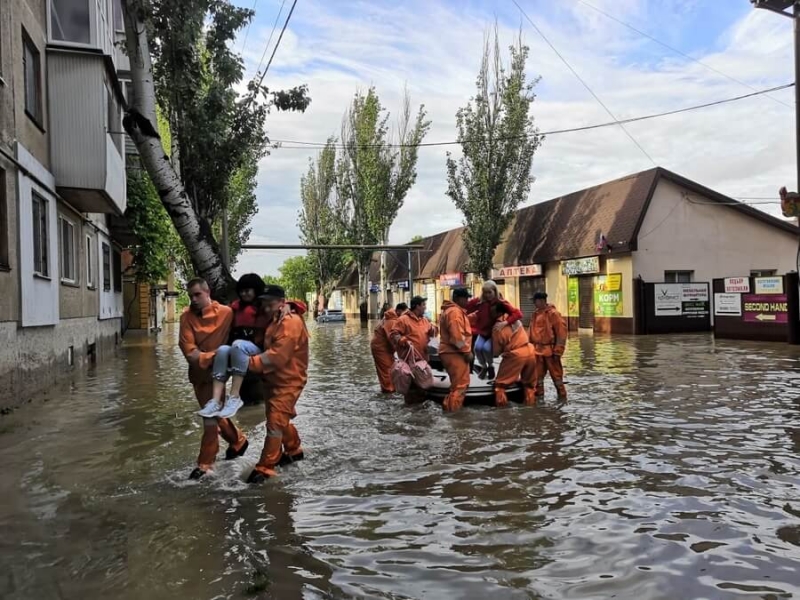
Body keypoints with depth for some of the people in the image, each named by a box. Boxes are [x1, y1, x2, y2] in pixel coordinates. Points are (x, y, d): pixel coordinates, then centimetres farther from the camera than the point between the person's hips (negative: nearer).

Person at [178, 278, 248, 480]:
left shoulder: (226, 313, -12)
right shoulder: (187, 317, -5)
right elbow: (187, 347, -13)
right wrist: (206, 357, -24)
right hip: (198, 372, 5)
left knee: (211, 415, -5)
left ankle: (205, 463, 7)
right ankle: (237, 441, 40)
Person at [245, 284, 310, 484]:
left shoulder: (291, 322, -20)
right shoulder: (273, 321, 10)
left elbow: (277, 356, -27)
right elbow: (269, 350, 12)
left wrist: (250, 363, -26)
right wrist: (251, 360, -5)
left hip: (288, 381, -9)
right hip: (274, 379, 9)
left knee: (275, 422, -9)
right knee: (281, 420, 20)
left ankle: (264, 468, -3)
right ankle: (294, 451, 39)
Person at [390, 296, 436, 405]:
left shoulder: (425, 320, 14)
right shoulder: (403, 319, -10)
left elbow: (431, 333, 21)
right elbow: (394, 334, -13)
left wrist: (432, 329, -2)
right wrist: (404, 341, -24)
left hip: (422, 356, 7)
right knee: (411, 379, -3)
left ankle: (421, 399, 27)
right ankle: (411, 401, 7)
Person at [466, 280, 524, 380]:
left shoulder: (501, 303, -18)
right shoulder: (479, 302, -12)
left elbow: (518, 313, -25)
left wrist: (505, 323, -38)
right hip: (482, 332, 2)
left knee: (486, 348, -28)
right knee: (478, 347, -24)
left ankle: (491, 366, 5)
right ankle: (483, 367, 7)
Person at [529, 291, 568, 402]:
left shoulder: (553, 313, -10)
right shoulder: (535, 315, 11)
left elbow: (561, 332, -12)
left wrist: (558, 350, -15)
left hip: (550, 350, -6)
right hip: (537, 351, 6)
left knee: (556, 374, 3)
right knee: (537, 375, 10)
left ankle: (562, 396, 14)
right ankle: (539, 395, 20)